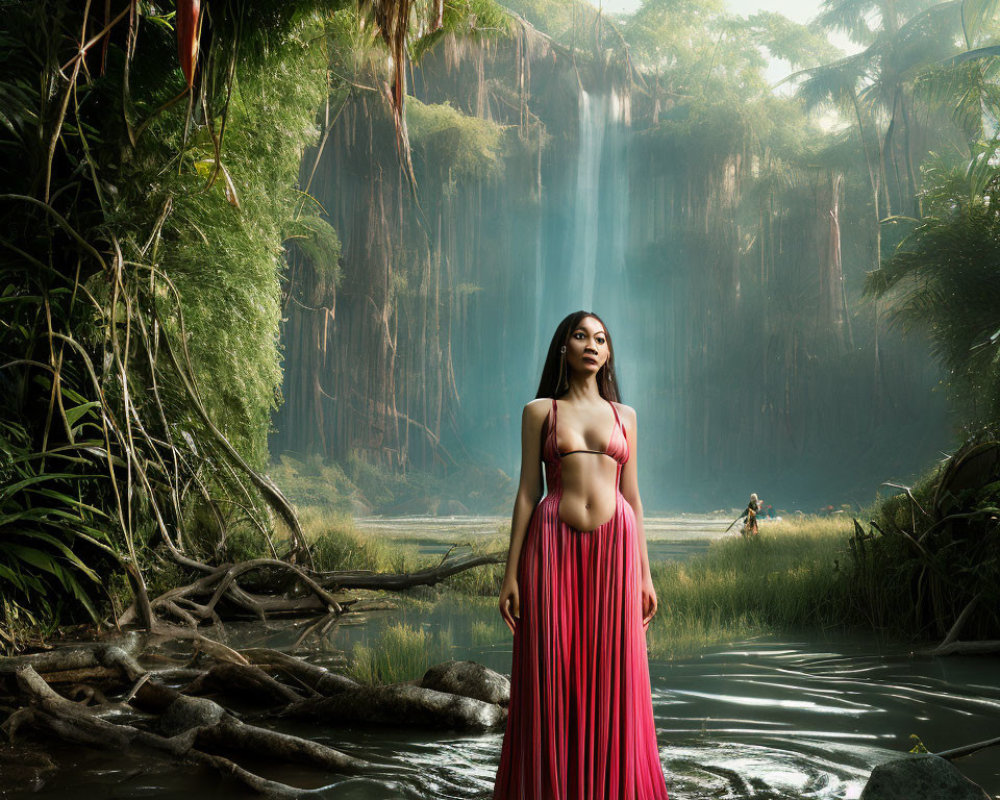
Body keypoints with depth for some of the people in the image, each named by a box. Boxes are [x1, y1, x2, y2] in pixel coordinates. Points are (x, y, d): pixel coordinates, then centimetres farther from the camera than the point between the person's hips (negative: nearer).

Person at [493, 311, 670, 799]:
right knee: (553, 677, 0)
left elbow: (631, 494, 13)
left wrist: (645, 575, 9)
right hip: (554, 544, -2)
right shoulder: (540, 411, 7)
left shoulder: (622, 415, 13)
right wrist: (511, 573, -3)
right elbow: (528, 491, 3)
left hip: (614, 545, 2)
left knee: (611, 677, 3)